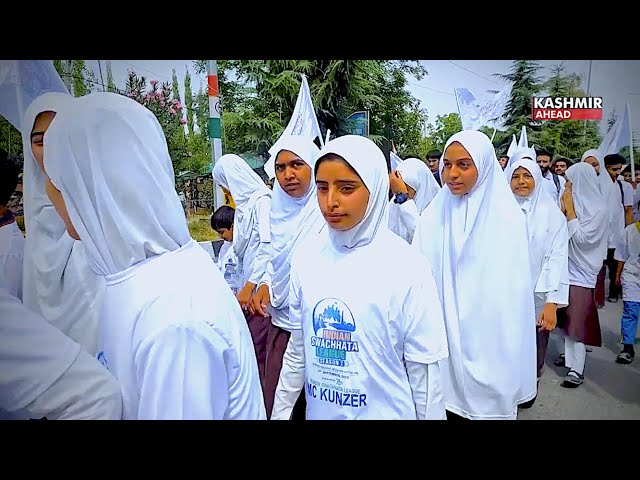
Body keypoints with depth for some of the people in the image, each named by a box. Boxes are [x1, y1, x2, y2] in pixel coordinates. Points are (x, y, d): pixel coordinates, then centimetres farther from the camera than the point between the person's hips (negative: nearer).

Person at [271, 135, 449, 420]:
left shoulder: (407, 266, -18)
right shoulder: (305, 258, -8)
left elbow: (423, 370, -12)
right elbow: (297, 350, 2)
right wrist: (280, 412, 7)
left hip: (387, 413, -3)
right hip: (319, 412, 4)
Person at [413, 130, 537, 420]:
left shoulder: (507, 217, -7)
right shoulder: (433, 216, 0)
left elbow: (512, 288, -4)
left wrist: (509, 349, -3)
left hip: (489, 338, -2)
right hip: (443, 336, 2)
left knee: (488, 404, 11)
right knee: (449, 401, 12)